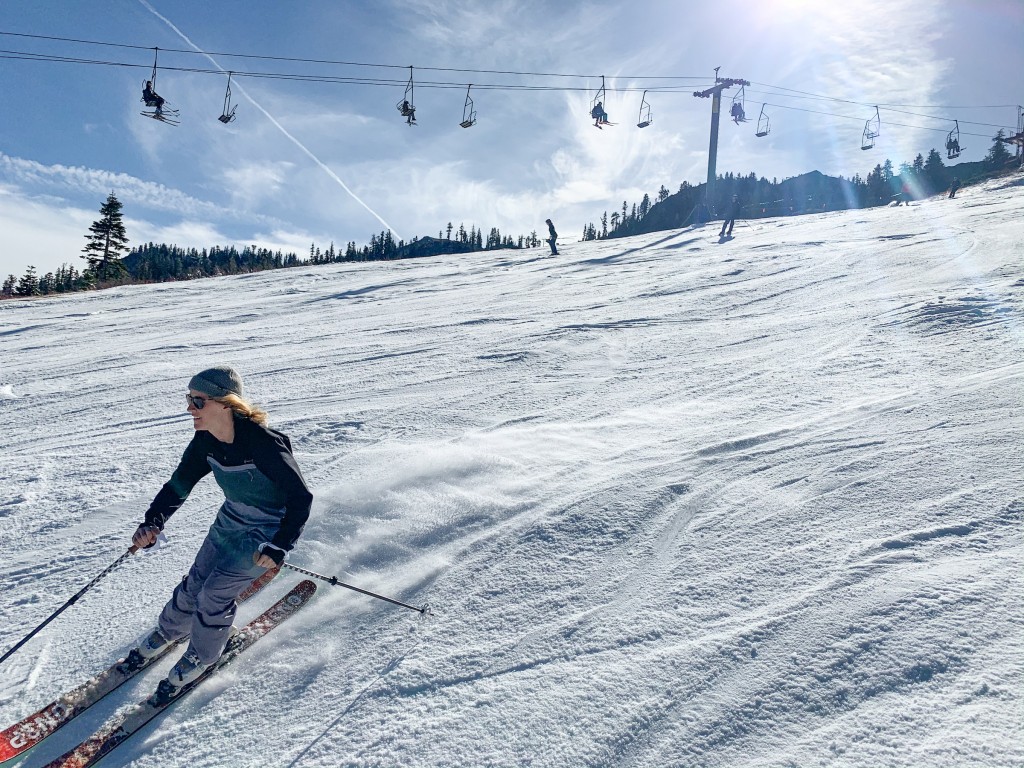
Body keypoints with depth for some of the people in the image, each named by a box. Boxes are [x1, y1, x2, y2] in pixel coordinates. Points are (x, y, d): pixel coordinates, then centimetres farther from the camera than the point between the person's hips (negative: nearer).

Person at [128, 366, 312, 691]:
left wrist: (279, 547, -31)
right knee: (196, 582, 11)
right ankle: (168, 630, 42)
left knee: (216, 593, -8)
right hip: (231, 519, 6)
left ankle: (202, 655, 20)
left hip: (268, 530, -6)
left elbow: (301, 497, -27)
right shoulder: (206, 441, -11)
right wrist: (152, 522, -16)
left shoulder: (263, 443, -32)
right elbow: (179, 484, 0)